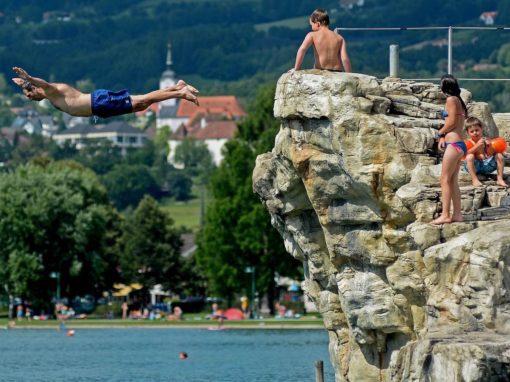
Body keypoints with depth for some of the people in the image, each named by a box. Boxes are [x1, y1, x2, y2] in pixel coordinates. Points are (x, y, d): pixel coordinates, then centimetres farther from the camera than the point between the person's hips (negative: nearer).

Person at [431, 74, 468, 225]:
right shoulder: (458, 100, 16)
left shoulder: (451, 100, -10)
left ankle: (445, 215, -10)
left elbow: (452, 122, -15)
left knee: (445, 180, -8)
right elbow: (456, 123, 14)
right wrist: (444, 136, 4)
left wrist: (440, 133, 1)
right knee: (453, 180, 11)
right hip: (459, 144, 9)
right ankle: (457, 214, 10)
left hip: (453, 144, -9)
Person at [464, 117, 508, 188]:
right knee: (470, 157, -32)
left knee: (499, 156, -13)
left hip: (486, 165, 3)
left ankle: (500, 179, -11)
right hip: (475, 166, -3)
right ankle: (474, 180, -32)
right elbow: (465, 154, -21)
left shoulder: (485, 140, 6)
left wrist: (489, 146, -22)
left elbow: (490, 154, -1)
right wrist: (477, 146, -29)